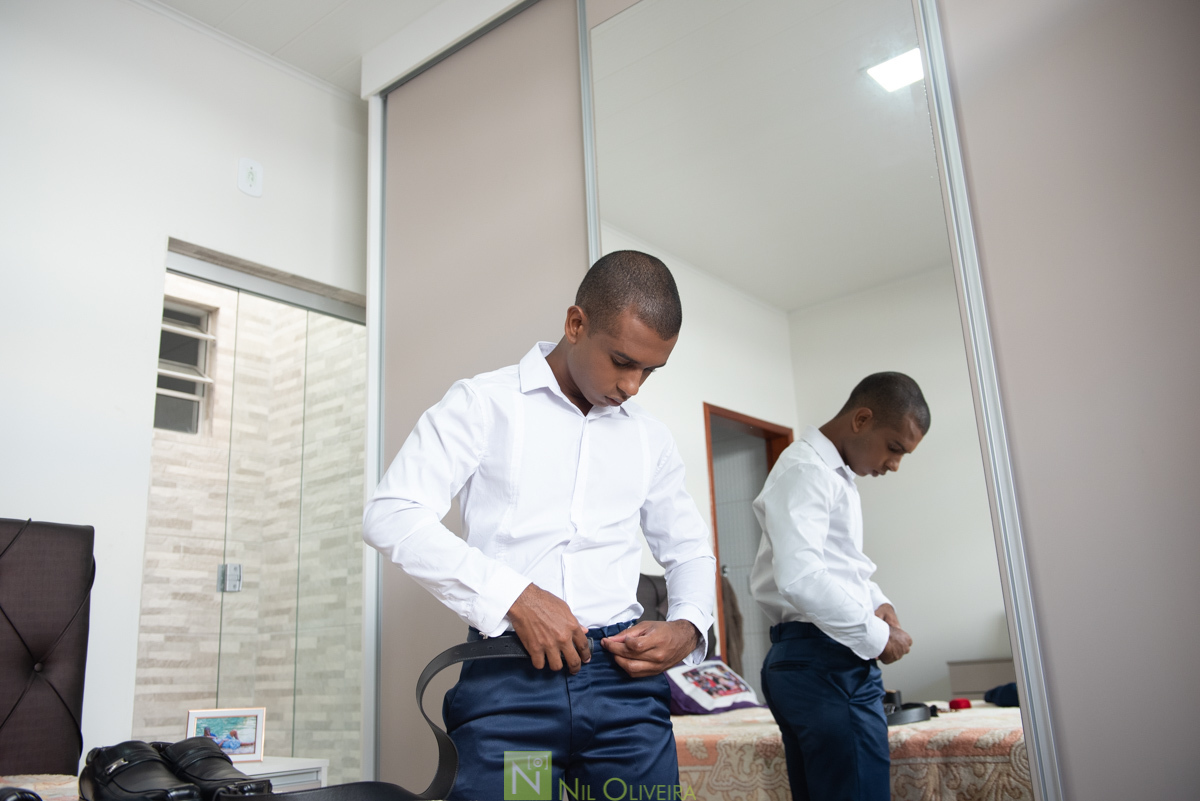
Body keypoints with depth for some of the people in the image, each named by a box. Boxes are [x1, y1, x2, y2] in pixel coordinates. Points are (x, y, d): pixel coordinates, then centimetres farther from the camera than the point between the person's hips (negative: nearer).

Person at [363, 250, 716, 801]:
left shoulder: (650, 439, 16)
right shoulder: (484, 403, 1)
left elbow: (689, 551, 25)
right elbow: (391, 515, -10)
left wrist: (688, 626, 3)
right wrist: (514, 597, -18)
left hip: (624, 677, 4)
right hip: (509, 678, -3)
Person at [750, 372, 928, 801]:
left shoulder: (837, 475, 18)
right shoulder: (806, 471, -14)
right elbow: (800, 578, -26)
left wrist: (878, 602, 7)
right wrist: (876, 635, -15)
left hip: (835, 661, 10)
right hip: (822, 663, -10)